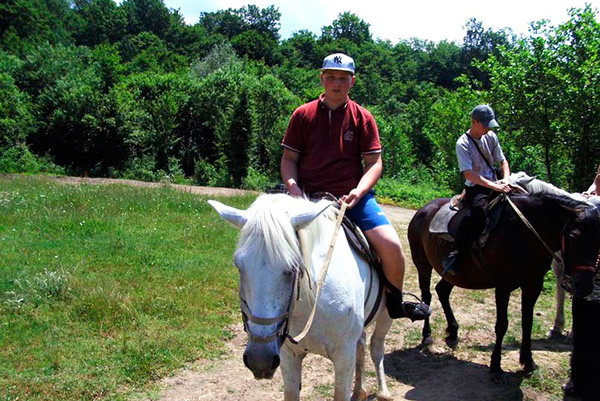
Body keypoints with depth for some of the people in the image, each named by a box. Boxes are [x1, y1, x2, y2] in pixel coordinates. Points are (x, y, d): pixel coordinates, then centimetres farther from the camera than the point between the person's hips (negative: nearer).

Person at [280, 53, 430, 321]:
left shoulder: (362, 118, 6)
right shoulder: (303, 115, 7)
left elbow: (374, 163, 3)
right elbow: (289, 158, 8)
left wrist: (358, 192, -15)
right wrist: (293, 186, -11)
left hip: (353, 196, 0)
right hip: (309, 198, 1)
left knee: (391, 246, -17)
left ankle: (395, 302, 11)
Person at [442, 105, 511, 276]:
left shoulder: (491, 137, 8)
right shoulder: (463, 143, -11)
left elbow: (503, 161, 13)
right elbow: (468, 173, -21)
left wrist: (506, 180, -8)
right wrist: (494, 186, -28)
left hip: (494, 184, 7)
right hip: (475, 188, -7)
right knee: (477, 212, -34)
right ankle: (452, 257, -33)